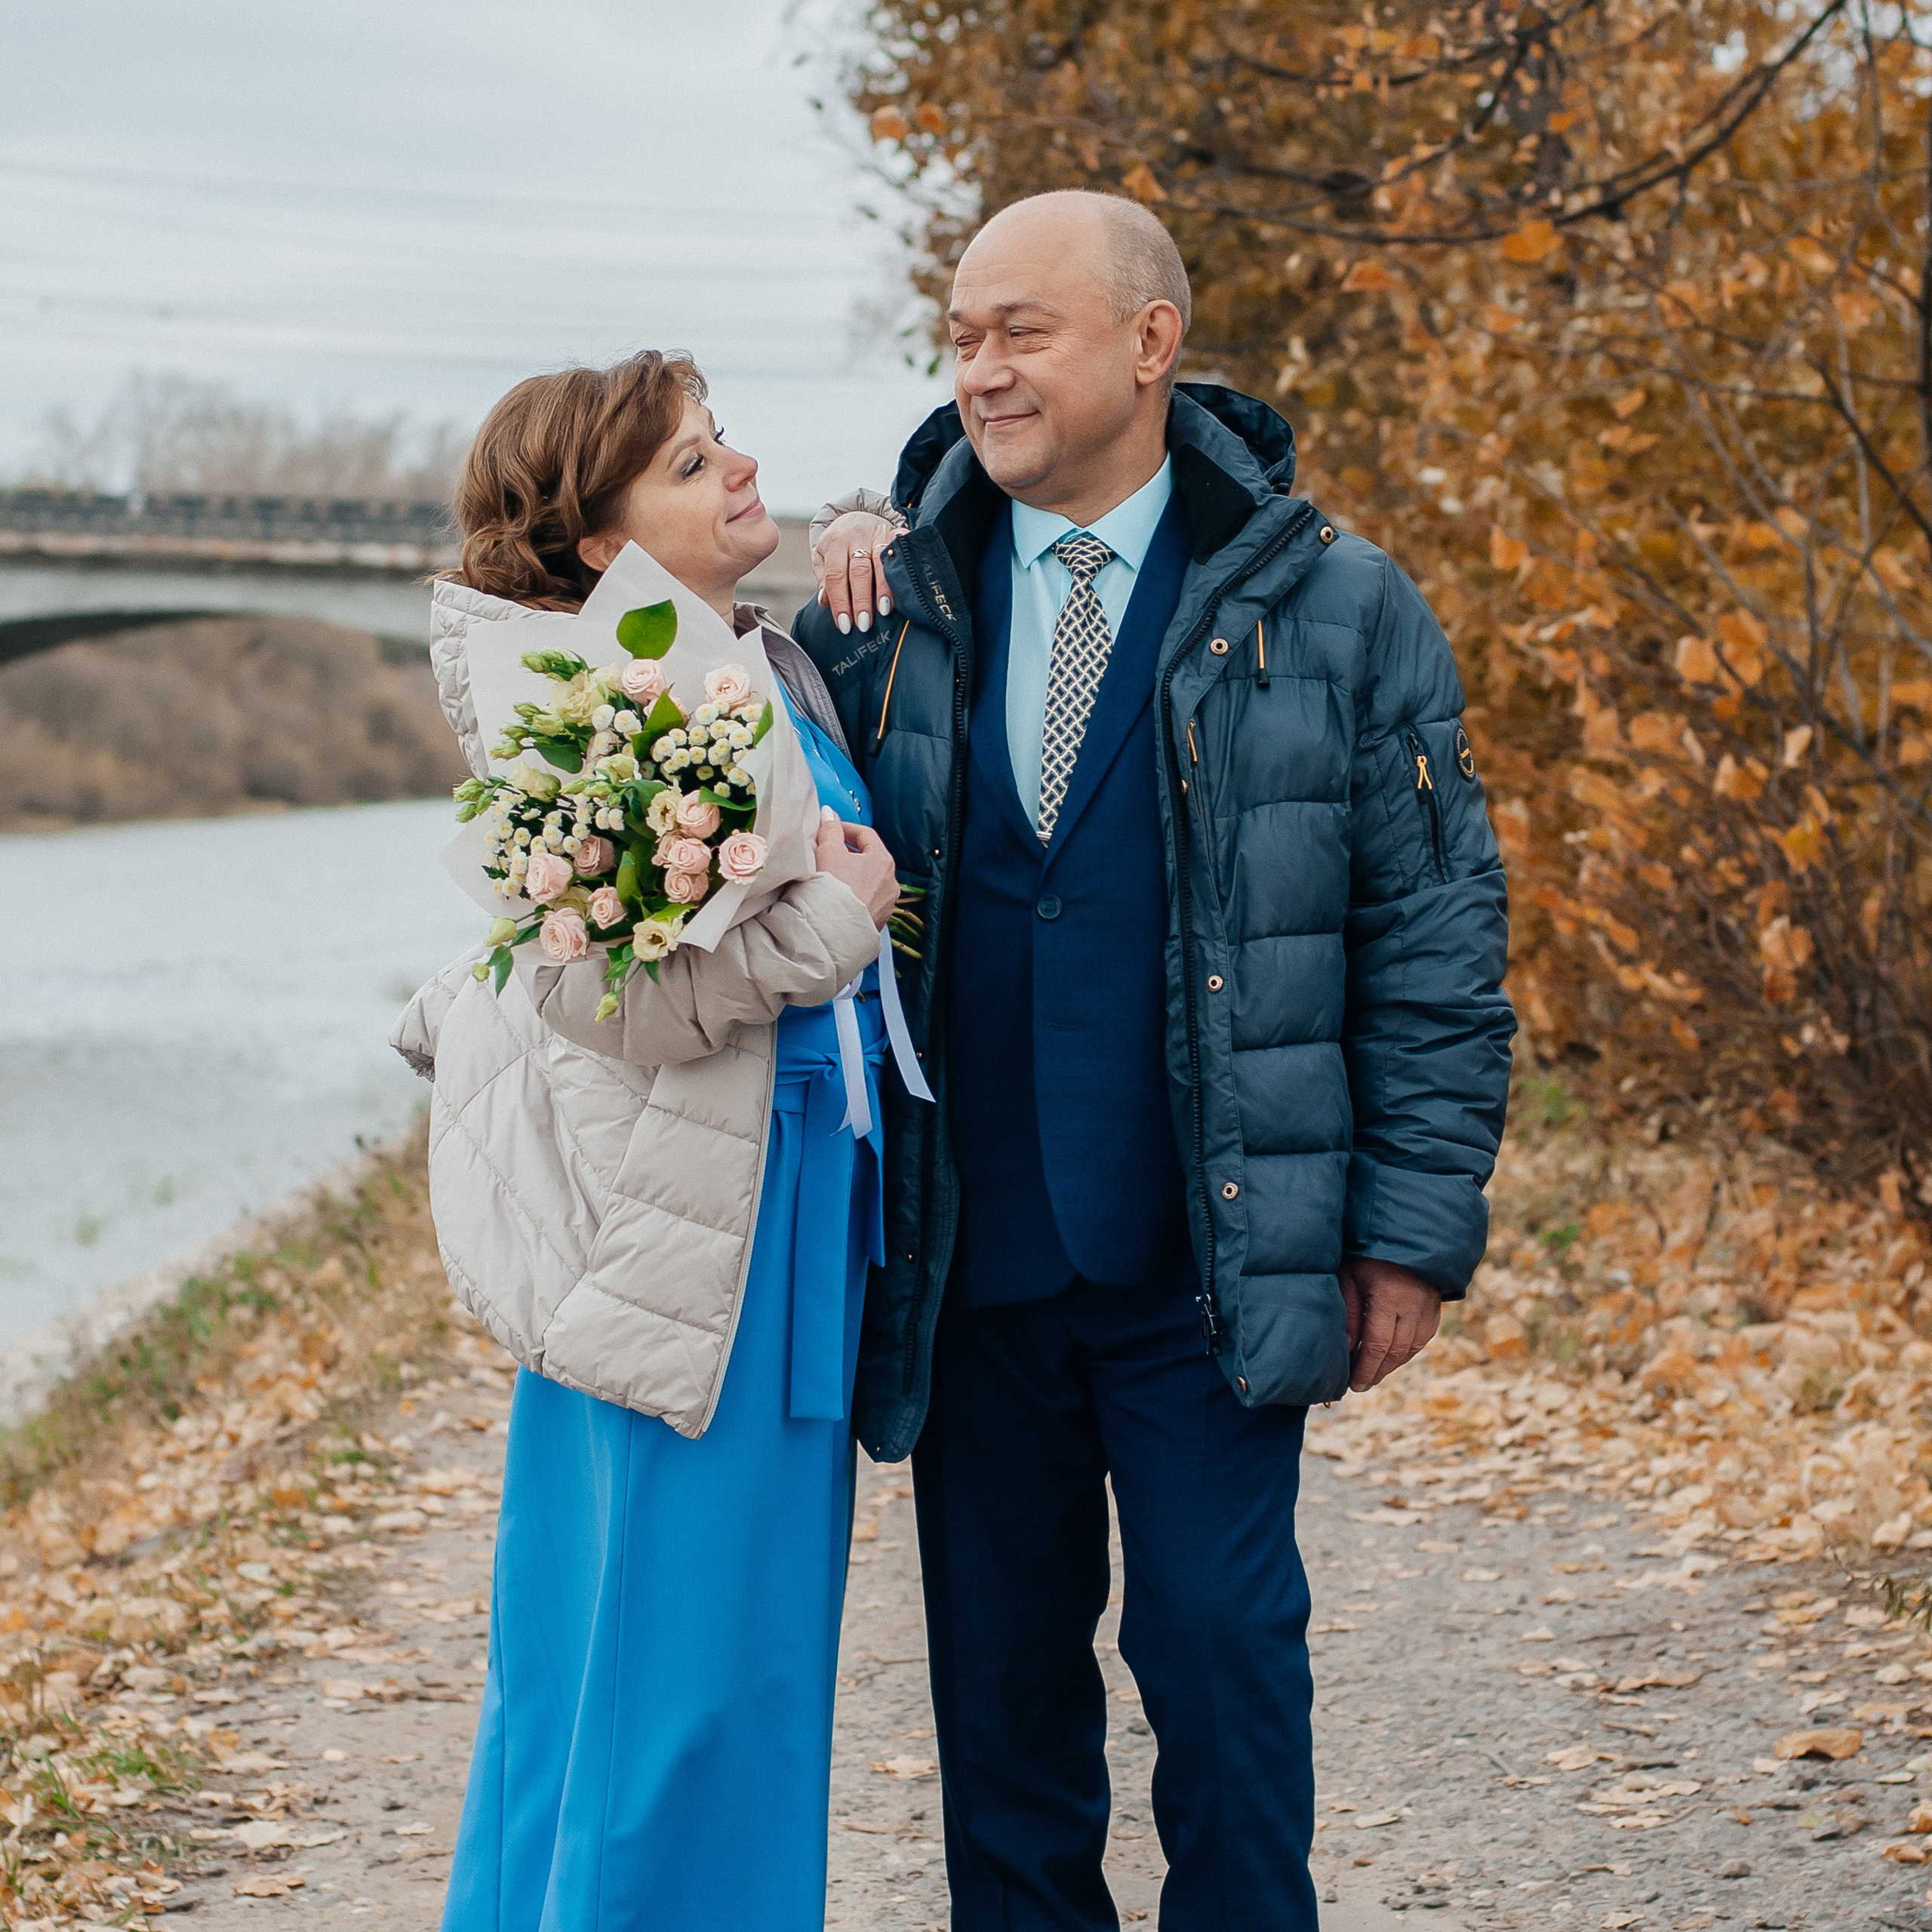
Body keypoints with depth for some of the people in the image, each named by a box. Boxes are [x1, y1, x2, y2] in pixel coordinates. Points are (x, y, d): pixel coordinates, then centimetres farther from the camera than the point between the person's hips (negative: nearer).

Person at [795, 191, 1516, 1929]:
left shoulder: (1331, 610, 0)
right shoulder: (890, 599, 6)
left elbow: (1436, 938, 1)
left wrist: (1415, 1226, -4)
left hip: (1208, 1267, -3)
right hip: (967, 1268, 3)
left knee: (1222, 1657, -2)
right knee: (1001, 1687, 9)